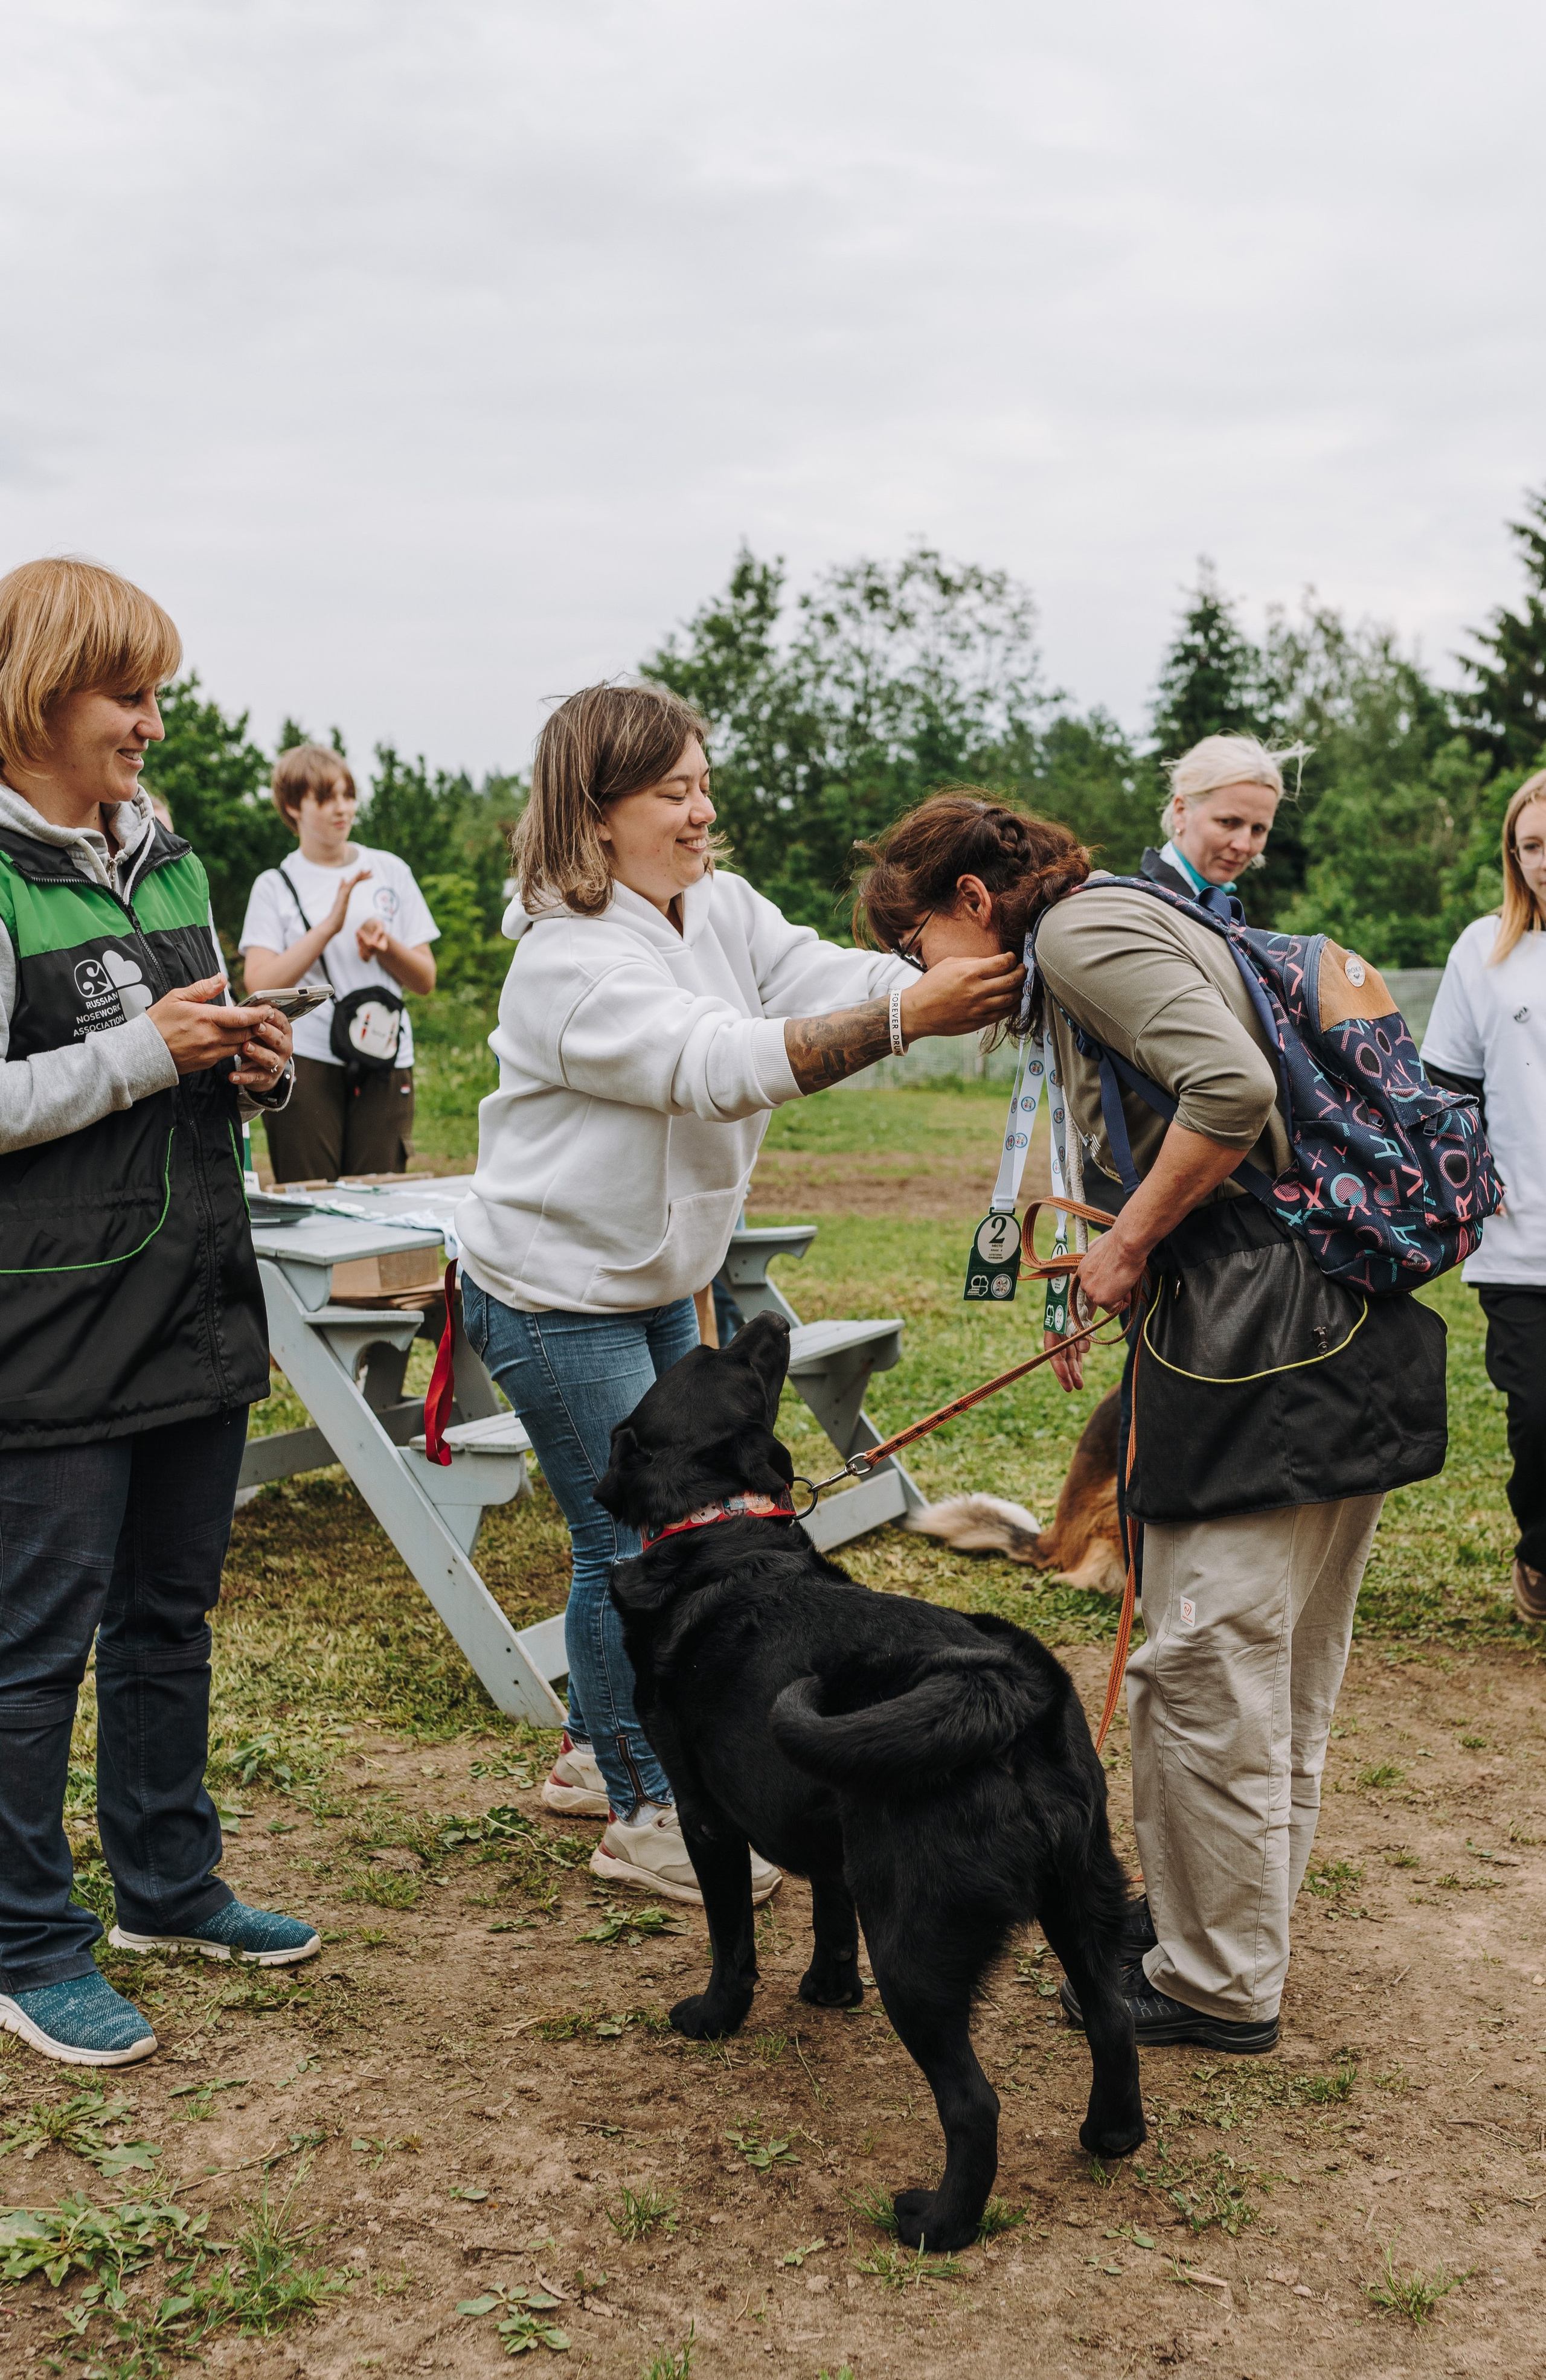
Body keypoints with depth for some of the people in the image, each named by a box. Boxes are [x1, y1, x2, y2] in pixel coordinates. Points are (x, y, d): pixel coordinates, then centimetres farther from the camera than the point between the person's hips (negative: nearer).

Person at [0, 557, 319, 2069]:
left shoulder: (167, 855, 11)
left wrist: (253, 1066, 1)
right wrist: (140, 1055, -19)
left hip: (197, 1305, 8)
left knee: (168, 1617, 18)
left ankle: (166, 1883, 34)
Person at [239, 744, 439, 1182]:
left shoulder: (390, 871, 12)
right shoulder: (275, 886, 6)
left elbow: (425, 979, 13)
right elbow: (260, 984, -8)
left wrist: (386, 944, -7)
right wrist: (329, 925, -15)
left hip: (386, 1061, 2)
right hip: (308, 1059, -2)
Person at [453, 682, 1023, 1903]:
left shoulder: (723, 908, 1)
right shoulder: (570, 963, -24)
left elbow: (826, 979, -12)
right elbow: (722, 1063, -35)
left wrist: (977, 986, -29)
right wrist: (907, 1017, -43)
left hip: (658, 1279, 9)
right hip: (557, 1292, -9)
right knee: (629, 1544, -4)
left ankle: (597, 1752, 34)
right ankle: (642, 1815, 11)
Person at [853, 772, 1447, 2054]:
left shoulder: (1084, 929, -8)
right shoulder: (1135, 920, 23)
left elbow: (1234, 1090, -23)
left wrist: (1128, 1245, -12)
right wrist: (1112, 1298, 21)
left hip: (1267, 1339, -10)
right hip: (1345, 1326, 10)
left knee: (1206, 1659, -1)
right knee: (1288, 1661, 18)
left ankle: (1220, 1984, 11)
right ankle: (1218, 1912, 31)